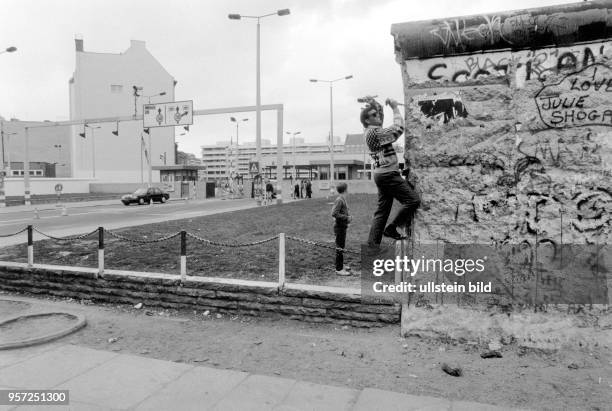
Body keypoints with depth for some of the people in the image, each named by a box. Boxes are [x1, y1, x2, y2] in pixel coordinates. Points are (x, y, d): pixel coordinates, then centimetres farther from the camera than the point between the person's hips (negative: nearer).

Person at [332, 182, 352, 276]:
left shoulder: (342, 199, 11)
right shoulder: (339, 200, -18)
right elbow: (334, 213, -24)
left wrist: (348, 216, 6)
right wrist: (346, 218, -20)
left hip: (342, 226, 10)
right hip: (340, 226, -10)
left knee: (341, 246, 19)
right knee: (340, 247, -4)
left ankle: (341, 265, 32)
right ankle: (339, 269, 1)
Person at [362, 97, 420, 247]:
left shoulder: (369, 131, 15)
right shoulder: (374, 132, -13)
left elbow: (380, 116, 32)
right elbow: (398, 128, -17)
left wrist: (374, 104, 17)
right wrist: (395, 107, -7)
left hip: (382, 174, 10)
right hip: (388, 174, -10)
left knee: (382, 211, 10)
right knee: (413, 200, -8)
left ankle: (372, 243, 10)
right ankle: (391, 228, -2)